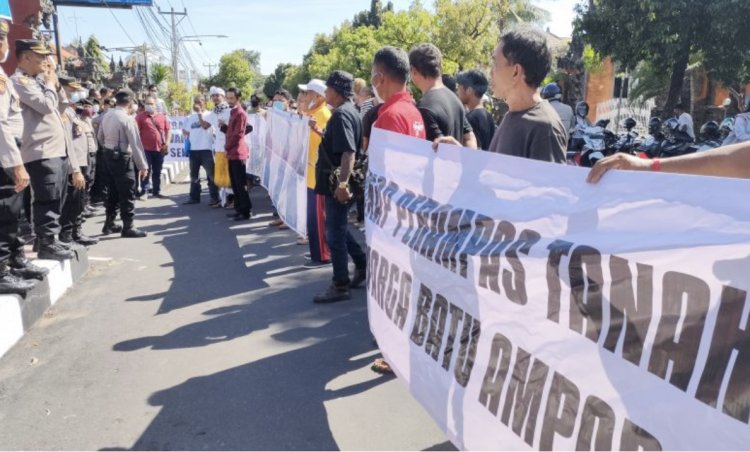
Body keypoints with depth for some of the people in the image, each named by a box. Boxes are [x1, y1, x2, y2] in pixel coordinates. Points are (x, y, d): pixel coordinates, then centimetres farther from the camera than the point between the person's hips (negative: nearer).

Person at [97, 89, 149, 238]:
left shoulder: (107, 116, 7)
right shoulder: (127, 119, -17)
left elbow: (100, 137, 17)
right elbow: (135, 144, -19)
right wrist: (143, 165, -15)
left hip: (108, 155, 8)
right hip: (122, 157, -8)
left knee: (113, 190, 18)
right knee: (127, 192, -2)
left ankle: (109, 224, 25)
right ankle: (128, 227, 1)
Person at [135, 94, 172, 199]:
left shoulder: (162, 116, 10)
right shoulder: (140, 116, 0)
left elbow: (168, 130, 11)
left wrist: (167, 143, 0)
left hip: (160, 149, 3)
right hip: (146, 148, -3)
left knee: (157, 172, 10)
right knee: (146, 171, -1)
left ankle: (157, 191, 19)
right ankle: (144, 192, 7)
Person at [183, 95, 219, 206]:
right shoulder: (190, 118, 14)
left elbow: (205, 126, -21)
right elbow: (186, 131, 24)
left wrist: (199, 113, -15)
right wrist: (186, 132, 6)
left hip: (206, 149, -6)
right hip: (193, 149, 6)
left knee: (211, 174, -3)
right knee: (194, 175, 12)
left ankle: (214, 198, 2)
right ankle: (194, 197, 21)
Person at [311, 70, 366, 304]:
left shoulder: (341, 114, -18)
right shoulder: (349, 110, 14)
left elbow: (348, 152, -28)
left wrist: (342, 183, -33)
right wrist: (319, 132, 23)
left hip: (337, 184, -10)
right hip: (340, 181, 10)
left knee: (335, 233, -2)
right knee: (338, 228, 21)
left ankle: (340, 286, 7)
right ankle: (362, 265, 28)